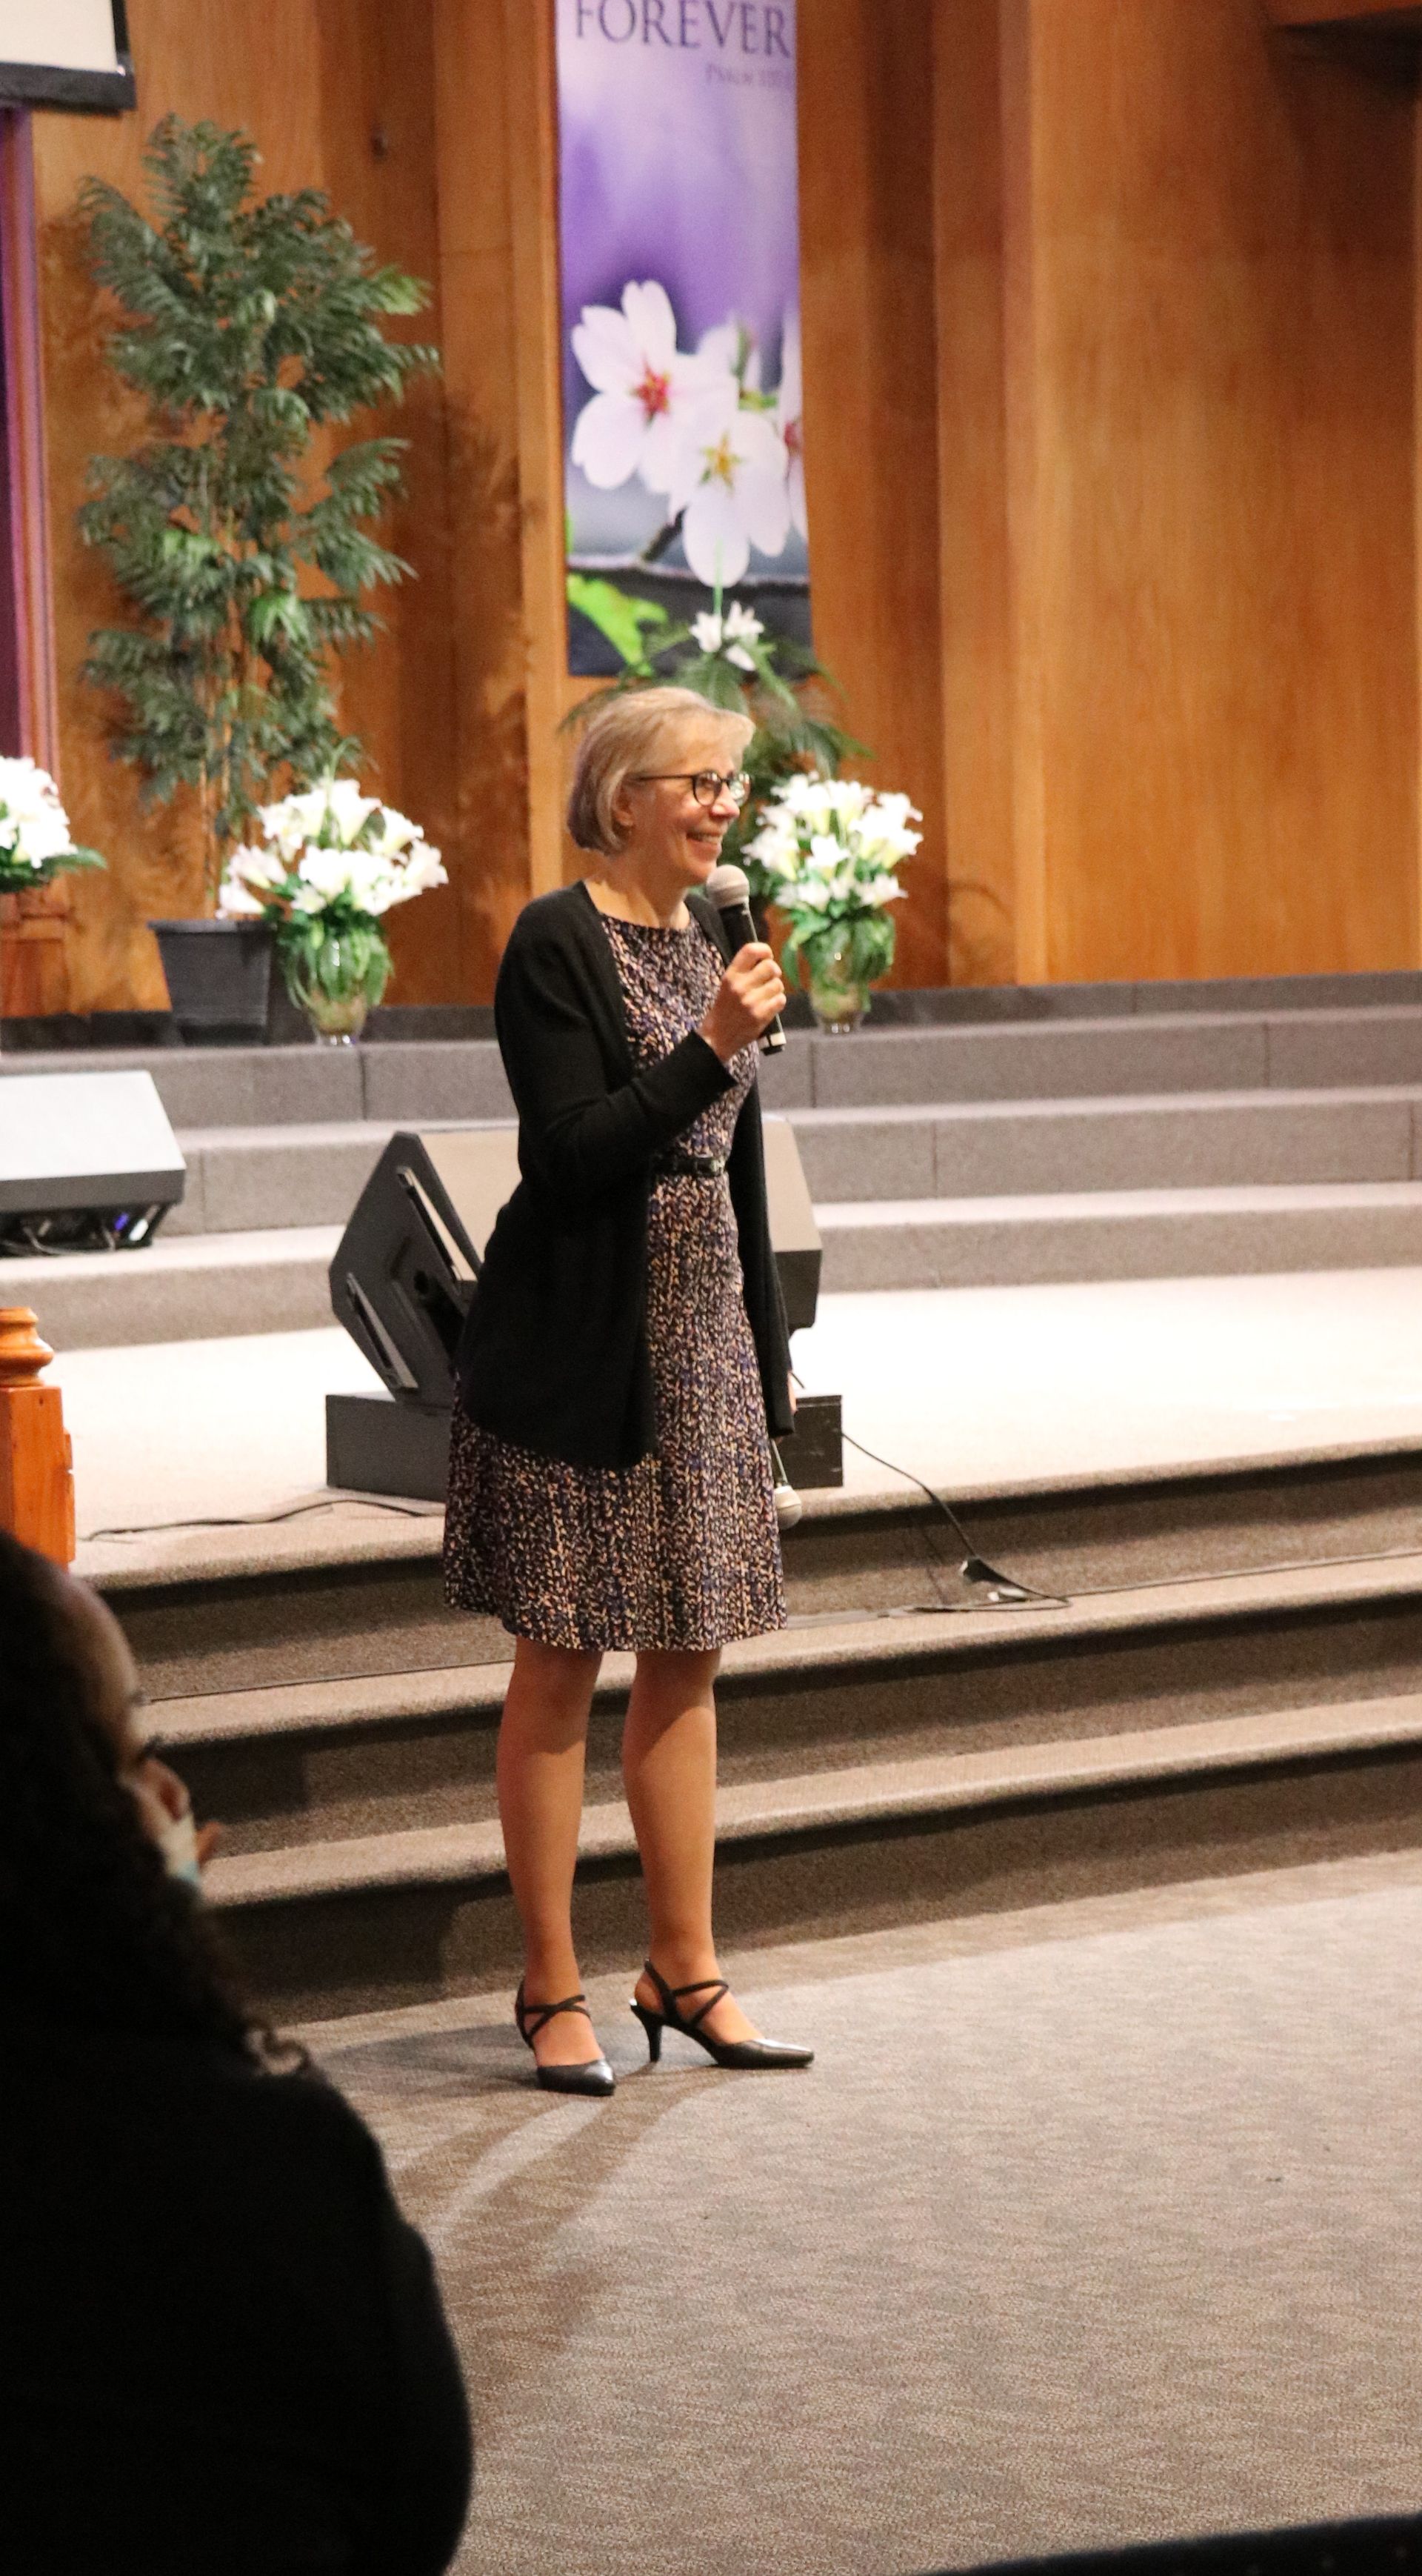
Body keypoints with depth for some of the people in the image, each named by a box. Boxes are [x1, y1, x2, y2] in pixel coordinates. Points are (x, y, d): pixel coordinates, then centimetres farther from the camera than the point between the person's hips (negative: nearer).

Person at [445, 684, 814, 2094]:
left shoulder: (711, 933, 12)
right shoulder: (556, 942, -11)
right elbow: (573, 1155, -18)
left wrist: (769, 1343, 20)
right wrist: (712, 1044, -25)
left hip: (703, 1333, 7)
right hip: (583, 1342, -7)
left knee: (687, 1657, 10)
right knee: (561, 1662, -1)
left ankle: (684, 1967, 18)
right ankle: (551, 1988, 7)